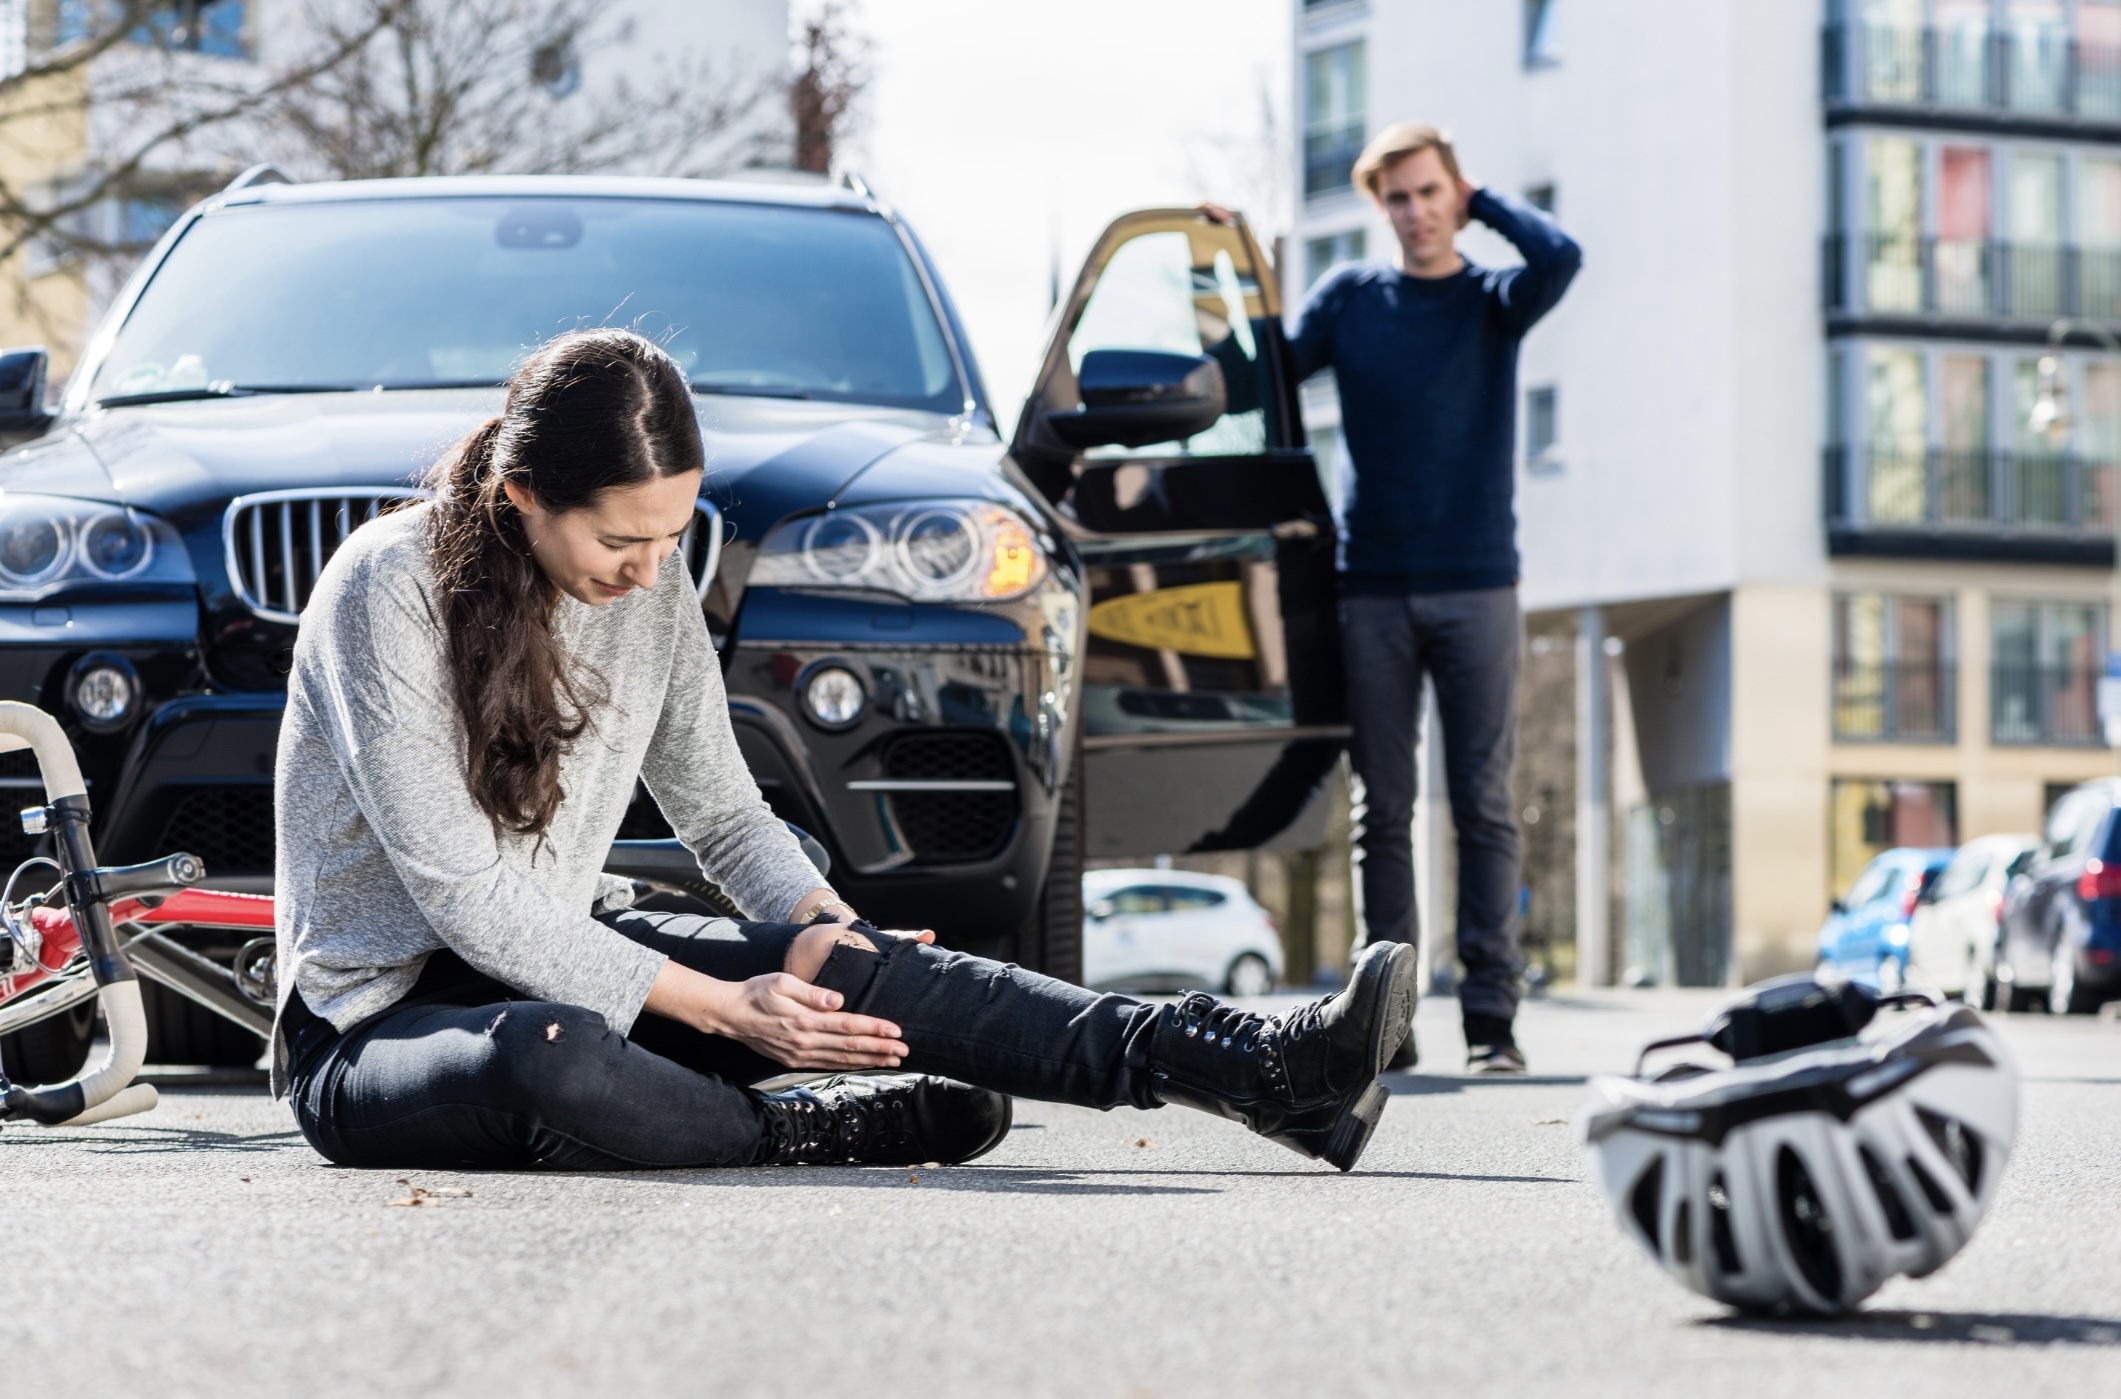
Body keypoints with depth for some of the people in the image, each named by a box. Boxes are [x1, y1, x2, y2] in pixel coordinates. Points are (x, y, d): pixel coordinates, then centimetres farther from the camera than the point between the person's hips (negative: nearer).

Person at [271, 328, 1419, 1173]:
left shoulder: (651, 587, 2)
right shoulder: (389, 590, -20)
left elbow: (722, 812, 11)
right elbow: (462, 895, -23)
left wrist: (816, 923, -11)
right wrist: (718, 1007, -25)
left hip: (562, 962, 6)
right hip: (374, 1019, -6)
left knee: (858, 967, -17)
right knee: (548, 1054, -42)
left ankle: (1269, 1071, -24)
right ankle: (821, 1131, -14)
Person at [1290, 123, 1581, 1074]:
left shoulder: (1493, 303, 5)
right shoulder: (1350, 298, 9)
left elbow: (1558, 259, -15)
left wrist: (1483, 202, -1)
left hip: (1476, 585, -1)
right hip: (1373, 592, 1)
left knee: (1483, 806, -2)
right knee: (1383, 811, 2)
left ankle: (1491, 1016, -2)